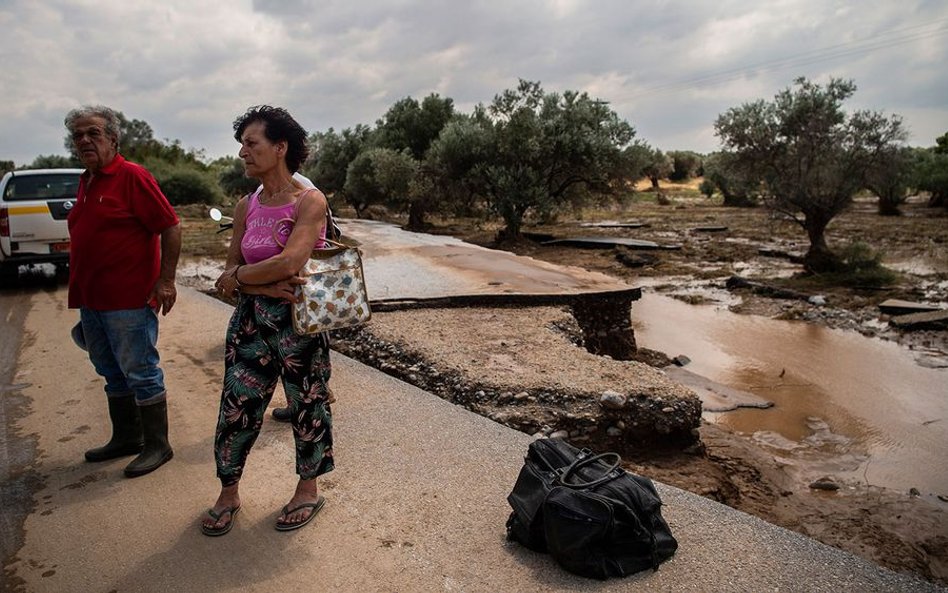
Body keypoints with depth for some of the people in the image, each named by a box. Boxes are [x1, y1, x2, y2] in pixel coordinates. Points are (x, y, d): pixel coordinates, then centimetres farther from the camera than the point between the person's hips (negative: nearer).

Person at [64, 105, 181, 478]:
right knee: (112, 373, 18)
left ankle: (157, 445, 12)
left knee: (140, 373, -1)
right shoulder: (86, 181, 14)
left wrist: (166, 281, -19)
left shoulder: (132, 177, -11)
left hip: (128, 300, -9)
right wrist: (81, 291, 20)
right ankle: (125, 437, 33)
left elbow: (171, 227, -15)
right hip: (91, 299, 9)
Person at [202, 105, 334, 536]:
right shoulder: (246, 206, 7)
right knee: (236, 405, 9)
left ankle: (308, 490, 30)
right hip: (250, 322, 5)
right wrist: (264, 285, -16)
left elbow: (289, 262, -24)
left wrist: (238, 278, -10)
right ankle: (228, 493, 29)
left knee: (306, 405, 10)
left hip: (298, 322, -5)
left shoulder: (309, 201, -11)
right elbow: (231, 271, 4)